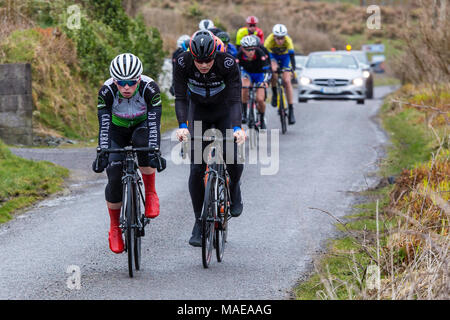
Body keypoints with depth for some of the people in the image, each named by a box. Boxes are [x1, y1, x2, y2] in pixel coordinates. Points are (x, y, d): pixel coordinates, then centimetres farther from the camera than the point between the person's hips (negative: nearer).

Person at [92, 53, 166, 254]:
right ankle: (114, 228, 4)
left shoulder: (149, 88, -32)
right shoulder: (107, 91, -30)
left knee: (142, 142, -37)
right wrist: (102, 154, -45)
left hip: (142, 125, -1)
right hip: (118, 128, 1)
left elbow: (154, 122, -37)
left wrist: (154, 153, -48)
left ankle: (150, 193, -18)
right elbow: (104, 125, -34)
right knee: (114, 176, -14)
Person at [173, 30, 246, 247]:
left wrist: (237, 128, -47)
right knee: (197, 168, -8)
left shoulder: (228, 63, -30)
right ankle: (199, 222, 3)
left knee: (233, 159, -22)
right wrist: (182, 126, -40)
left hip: (224, 112, -1)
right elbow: (180, 97, -26)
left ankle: (234, 190, 12)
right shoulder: (183, 63, -26)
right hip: (198, 113, 1)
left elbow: (235, 99, -33)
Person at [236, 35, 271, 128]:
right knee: (245, 87, -32)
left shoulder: (259, 53, -32)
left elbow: (266, 69, -37)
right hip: (247, 73, 1)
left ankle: (262, 119, 15)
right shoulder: (240, 54, -28)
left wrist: (265, 81, -55)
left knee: (260, 100, -14)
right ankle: (244, 114, -17)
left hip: (259, 74, -1)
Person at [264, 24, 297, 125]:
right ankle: (274, 93, -7)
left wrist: (293, 69, -46)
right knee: (273, 69, -33)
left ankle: (291, 111, -10)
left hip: (284, 56, 0)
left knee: (287, 81, -14)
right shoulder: (269, 40, -34)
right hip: (273, 55, 0)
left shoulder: (288, 40, -33)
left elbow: (292, 55, -35)